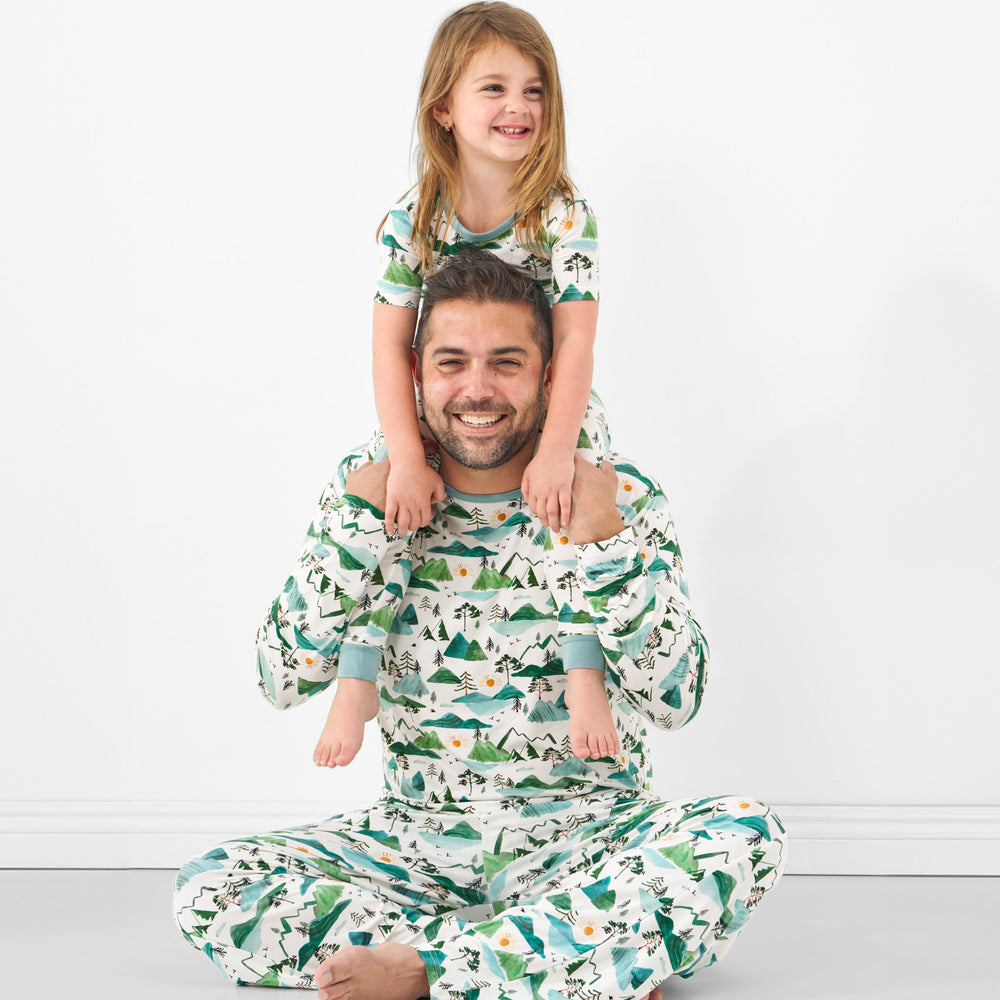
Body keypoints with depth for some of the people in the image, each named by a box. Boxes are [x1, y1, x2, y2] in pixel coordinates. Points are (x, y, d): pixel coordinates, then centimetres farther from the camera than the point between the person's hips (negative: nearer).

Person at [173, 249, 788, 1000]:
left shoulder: (621, 499, -4)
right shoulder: (370, 487, 1)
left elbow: (675, 700, -12)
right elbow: (285, 681, -6)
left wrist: (605, 547, -22)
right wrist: (358, 525, -15)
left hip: (589, 834, -2)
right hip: (420, 839, 2)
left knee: (743, 841, -32)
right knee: (210, 889, -21)